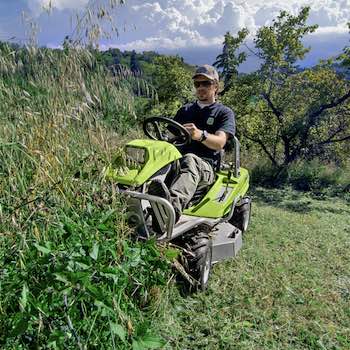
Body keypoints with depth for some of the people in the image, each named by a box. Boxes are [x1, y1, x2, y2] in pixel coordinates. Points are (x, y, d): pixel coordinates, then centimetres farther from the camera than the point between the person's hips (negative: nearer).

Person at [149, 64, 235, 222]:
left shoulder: (224, 112, 10)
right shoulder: (185, 110, 26)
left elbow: (219, 142, -10)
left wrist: (200, 135, -32)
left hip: (206, 166, -4)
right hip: (179, 159, 5)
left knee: (190, 160, -39)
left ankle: (174, 203, -67)